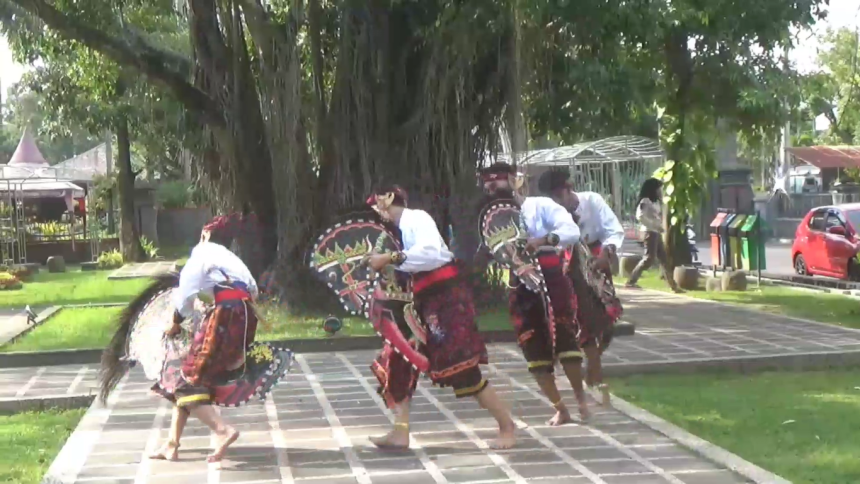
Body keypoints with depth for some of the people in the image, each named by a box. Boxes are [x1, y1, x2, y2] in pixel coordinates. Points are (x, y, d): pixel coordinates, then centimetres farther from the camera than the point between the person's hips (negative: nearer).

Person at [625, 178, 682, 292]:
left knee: (663, 259, 7)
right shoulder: (645, 201, -9)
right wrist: (656, 226, -20)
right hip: (650, 232, -9)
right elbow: (640, 216, -20)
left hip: (656, 233, 9)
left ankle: (673, 286, 7)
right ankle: (630, 282, -7)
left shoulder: (655, 202, 19)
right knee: (649, 258, -13)